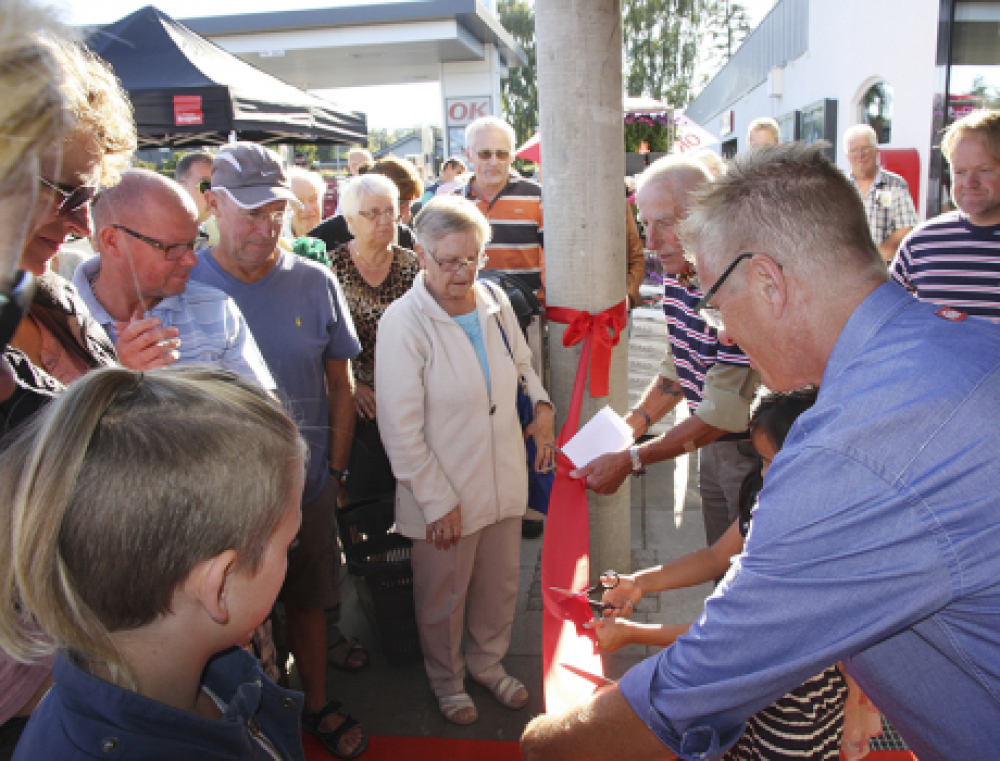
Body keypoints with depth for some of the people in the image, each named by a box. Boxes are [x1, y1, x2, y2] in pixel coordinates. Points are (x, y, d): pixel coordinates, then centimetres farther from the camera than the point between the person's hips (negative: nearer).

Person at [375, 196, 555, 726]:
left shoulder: (495, 302, -1)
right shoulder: (403, 321, -18)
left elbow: (521, 361, 19)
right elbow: (401, 430, -17)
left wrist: (542, 404, 1)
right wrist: (437, 502, -16)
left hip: (503, 480, 5)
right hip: (444, 495, -5)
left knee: (500, 588, 21)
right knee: (444, 598, 17)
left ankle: (488, 662, 50)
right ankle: (446, 678, 46)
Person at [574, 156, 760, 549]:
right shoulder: (676, 272, 1)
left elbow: (726, 411, -26)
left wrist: (630, 460, -23)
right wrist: (633, 422, 0)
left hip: (756, 450, -8)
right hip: (712, 444, 8)